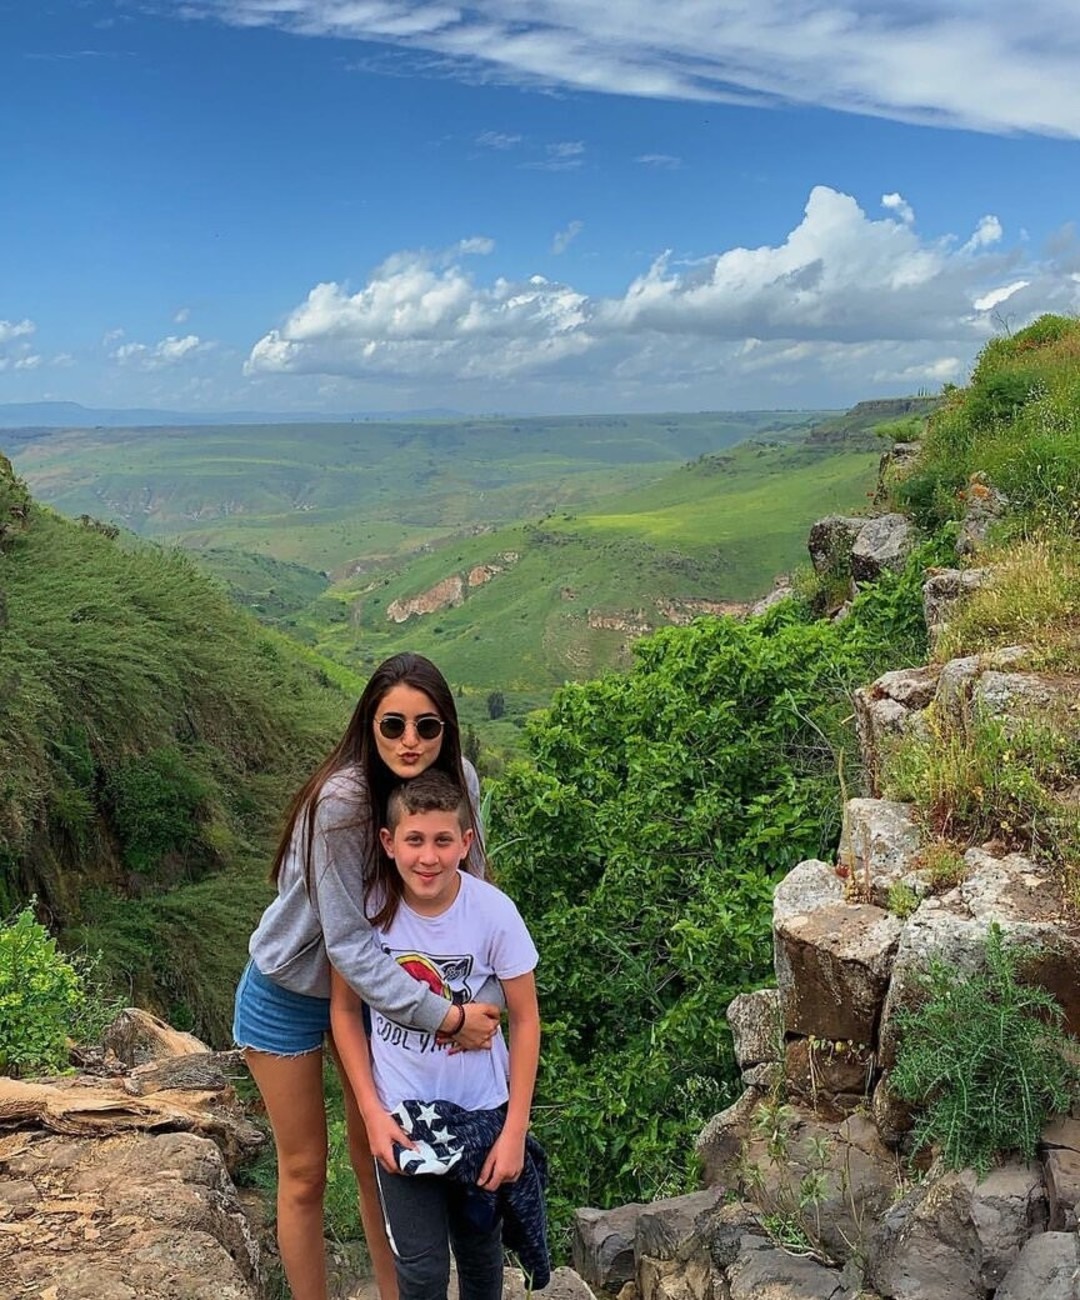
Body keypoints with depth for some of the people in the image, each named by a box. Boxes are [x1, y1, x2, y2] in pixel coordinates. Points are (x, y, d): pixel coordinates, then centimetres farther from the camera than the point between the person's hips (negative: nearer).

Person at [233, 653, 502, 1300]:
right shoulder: (342, 801, -35)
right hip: (291, 994, -5)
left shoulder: (458, 780, -18)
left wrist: (473, 1001, -25)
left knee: (376, 1153, 18)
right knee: (305, 1173, 11)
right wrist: (444, 1016, -31)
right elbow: (347, 941, -31)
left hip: (371, 981, 5)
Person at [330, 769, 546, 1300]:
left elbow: (524, 1020, -9)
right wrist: (371, 1111, -7)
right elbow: (344, 1009, -4)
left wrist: (514, 1130, -8)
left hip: (480, 1109, 0)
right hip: (400, 1111, 0)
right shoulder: (367, 906, -18)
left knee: (480, 1249, 17)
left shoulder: (494, 912, -20)